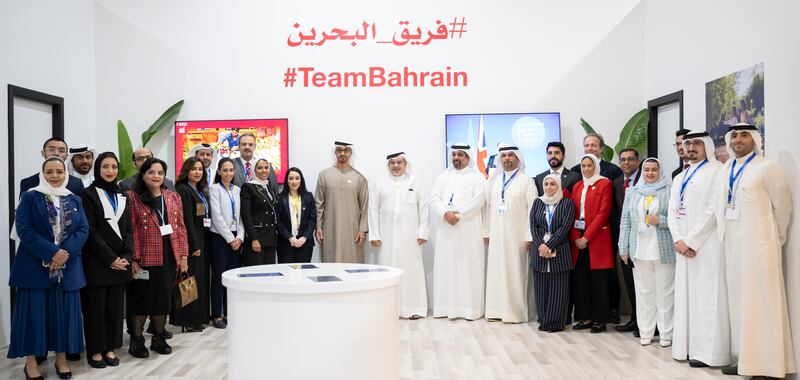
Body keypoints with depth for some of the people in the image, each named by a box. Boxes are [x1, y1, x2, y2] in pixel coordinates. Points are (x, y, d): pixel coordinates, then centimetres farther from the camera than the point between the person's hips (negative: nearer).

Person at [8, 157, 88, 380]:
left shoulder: (75, 200, 11)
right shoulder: (29, 197, 1)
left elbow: (83, 230, 2)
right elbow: (24, 229, -9)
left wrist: (66, 252, -15)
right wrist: (51, 252, -18)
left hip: (68, 266, 3)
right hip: (35, 266, -3)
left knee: (64, 311, 6)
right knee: (34, 311, 0)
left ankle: (61, 358, 17)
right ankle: (31, 361, 13)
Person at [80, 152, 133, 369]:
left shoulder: (122, 196, 12)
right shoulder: (88, 194, -3)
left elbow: (128, 229, 9)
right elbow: (90, 230, -10)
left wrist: (127, 256, -6)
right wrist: (110, 258, -14)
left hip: (121, 261, 5)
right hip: (97, 261, -4)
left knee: (115, 307, 8)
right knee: (96, 307, 2)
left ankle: (110, 348, 18)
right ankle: (95, 350, 14)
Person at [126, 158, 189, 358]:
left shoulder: (173, 197, 9)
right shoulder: (133, 197, -4)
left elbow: (180, 227, 9)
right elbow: (131, 230, -9)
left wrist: (183, 255, 5)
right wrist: (133, 259, -14)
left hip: (169, 257, 4)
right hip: (145, 258, -4)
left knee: (163, 297, 12)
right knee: (142, 298, 5)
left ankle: (158, 338, 25)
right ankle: (136, 341, 18)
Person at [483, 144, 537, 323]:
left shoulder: (526, 181, -1)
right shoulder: (494, 180, 11)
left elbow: (532, 210, -5)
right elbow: (487, 206, 10)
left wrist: (529, 236, -10)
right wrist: (486, 232, 5)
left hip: (516, 235, -4)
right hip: (496, 235, 4)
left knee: (515, 272, -1)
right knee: (496, 271, 4)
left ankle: (516, 312, 7)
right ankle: (496, 310, 12)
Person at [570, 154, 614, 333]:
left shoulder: (605, 184, -2)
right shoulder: (577, 186, 15)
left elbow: (603, 213, -10)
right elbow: (573, 213, 10)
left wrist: (587, 236, -13)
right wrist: (576, 237, -4)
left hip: (597, 238, -5)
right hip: (579, 238, 5)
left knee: (598, 281, 0)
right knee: (581, 279, 5)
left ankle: (600, 319, 7)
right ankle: (585, 317, 14)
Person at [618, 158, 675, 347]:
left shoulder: (669, 192, 1)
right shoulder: (632, 192, 12)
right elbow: (625, 221, 11)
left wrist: (660, 221, -15)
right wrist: (624, 248, 7)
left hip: (663, 250, -3)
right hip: (640, 250, 3)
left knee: (664, 292, 1)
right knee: (644, 291, 6)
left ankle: (666, 333, 11)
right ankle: (645, 332, 15)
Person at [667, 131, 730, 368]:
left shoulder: (716, 171, -5)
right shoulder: (679, 178, 18)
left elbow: (713, 210, -13)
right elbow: (672, 212, 11)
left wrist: (691, 241, -13)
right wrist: (679, 241, -5)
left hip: (707, 246, -7)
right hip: (684, 246, 7)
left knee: (707, 297, -5)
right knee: (685, 296, 8)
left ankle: (708, 352, 0)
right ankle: (688, 346, 15)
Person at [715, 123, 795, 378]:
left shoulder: (766, 167, -6)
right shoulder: (726, 170, 11)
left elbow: (782, 205, -3)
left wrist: (777, 238, 5)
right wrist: (725, 236, 10)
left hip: (759, 244, -6)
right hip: (733, 245, 6)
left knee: (761, 302, -3)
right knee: (738, 301, 10)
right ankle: (744, 359, 19)